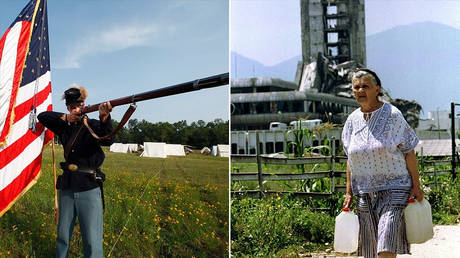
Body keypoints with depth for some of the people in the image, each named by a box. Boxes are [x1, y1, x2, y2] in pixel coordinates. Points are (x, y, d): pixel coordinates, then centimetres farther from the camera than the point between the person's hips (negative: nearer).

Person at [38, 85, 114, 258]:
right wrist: (64, 118, -7)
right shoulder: (64, 127, 11)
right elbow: (42, 116, 9)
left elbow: (107, 139, -23)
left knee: (92, 240, -7)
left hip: (89, 188, -5)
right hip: (67, 188, 5)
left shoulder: (92, 125, -4)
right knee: (63, 235, 14)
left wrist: (104, 117, -44)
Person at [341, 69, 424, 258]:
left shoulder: (392, 115, -5)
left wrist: (416, 185, -5)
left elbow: (409, 152, -2)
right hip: (365, 192, 5)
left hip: (394, 188, -4)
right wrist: (349, 192, 11)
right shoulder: (353, 120, 8)